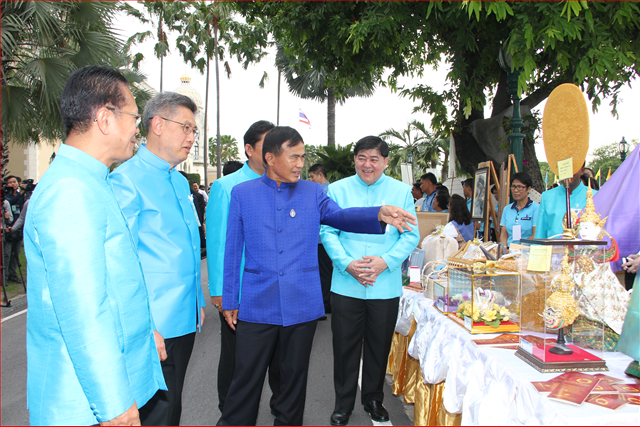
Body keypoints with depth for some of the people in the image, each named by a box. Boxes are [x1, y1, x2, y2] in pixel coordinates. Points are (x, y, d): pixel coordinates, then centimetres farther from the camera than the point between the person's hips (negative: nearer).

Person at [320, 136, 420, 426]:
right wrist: (347, 263, -15)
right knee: (345, 345, 8)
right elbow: (328, 232, -1)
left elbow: (411, 235, 1)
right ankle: (343, 403, 29)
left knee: (379, 346, 14)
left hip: (386, 286, 1)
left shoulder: (402, 192, 2)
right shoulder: (337, 190, 1)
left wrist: (385, 262, -14)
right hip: (346, 284, 0)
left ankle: (373, 399, 36)